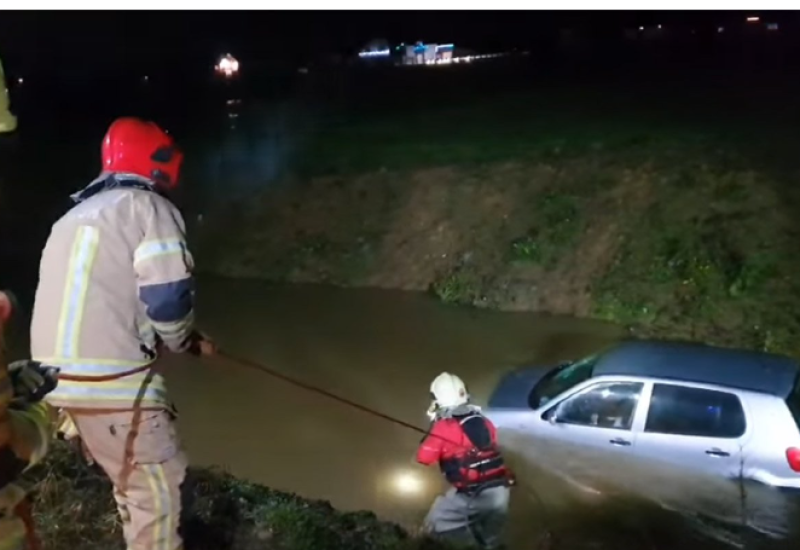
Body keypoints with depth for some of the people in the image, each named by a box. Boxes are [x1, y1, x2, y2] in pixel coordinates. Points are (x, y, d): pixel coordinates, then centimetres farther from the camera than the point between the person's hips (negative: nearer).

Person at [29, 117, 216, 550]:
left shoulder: (76, 216, 24)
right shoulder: (148, 206, -4)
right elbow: (167, 299, -15)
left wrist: (189, 342, 29)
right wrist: (184, 341, 9)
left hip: (59, 377, 9)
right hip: (111, 381, -9)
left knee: (129, 476, 26)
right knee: (156, 487, 6)